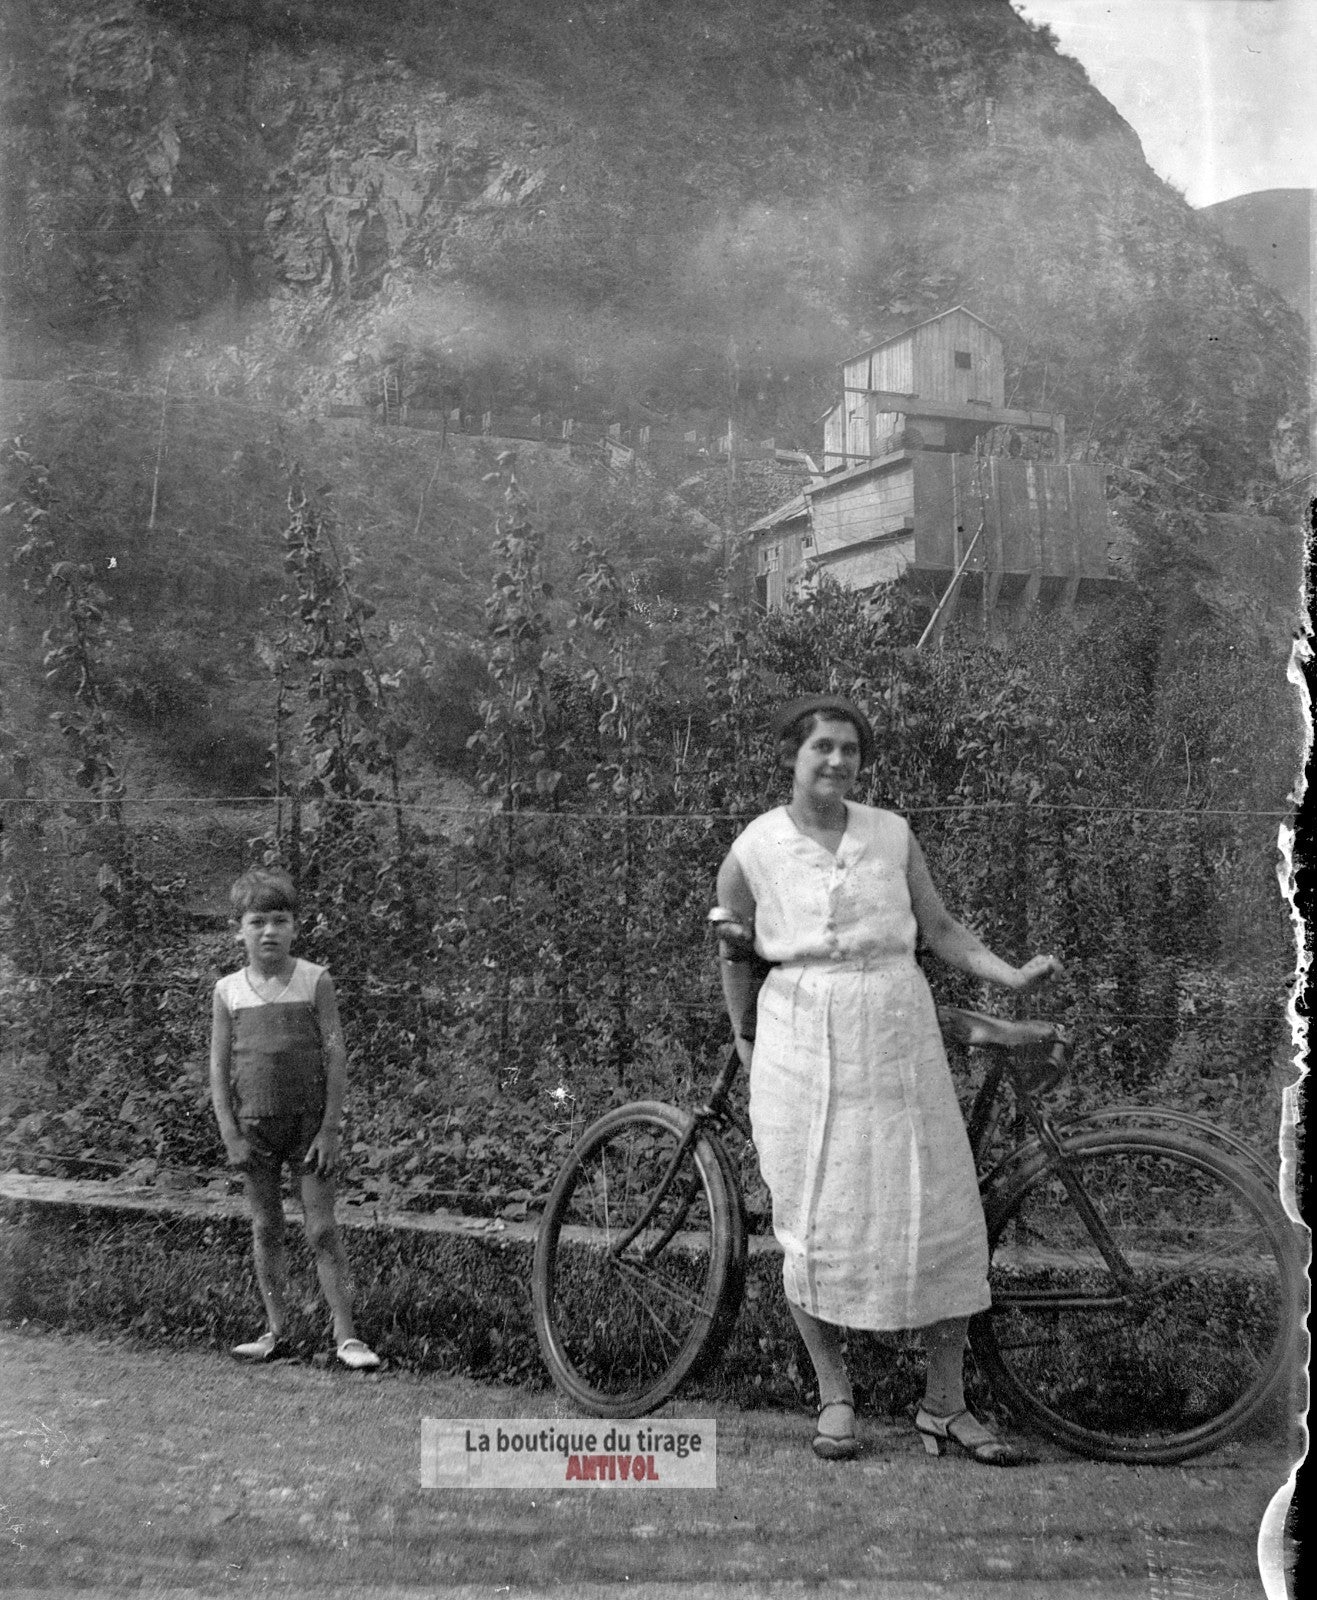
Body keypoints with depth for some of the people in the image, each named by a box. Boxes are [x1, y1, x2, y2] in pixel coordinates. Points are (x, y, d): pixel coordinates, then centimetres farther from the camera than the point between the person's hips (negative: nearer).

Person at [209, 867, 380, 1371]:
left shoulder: (315, 981, -4)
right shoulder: (228, 990, 2)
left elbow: (336, 1057, -4)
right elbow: (219, 1069, 3)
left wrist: (329, 1128, -9)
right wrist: (231, 1135, -3)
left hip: (308, 1120, -2)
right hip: (254, 1123, 2)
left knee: (322, 1228, -2)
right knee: (266, 1228, 10)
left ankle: (346, 1335, 3)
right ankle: (276, 1332, 21)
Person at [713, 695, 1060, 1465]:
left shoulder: (892, 834, 6)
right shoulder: (753, 852, 0)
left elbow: (941, 927, 10)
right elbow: (737, 957, 12)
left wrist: (1014, 975, -1)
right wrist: (748, 1041, 14)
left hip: (899, 1039, 2)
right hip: (803, 1047, -2)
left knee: (940, 1214, 1)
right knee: (816, 1221, 0)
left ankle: (947, 1407, 14)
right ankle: (835, 1395, 19)